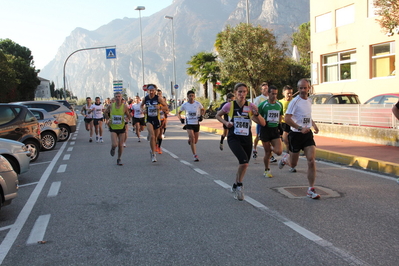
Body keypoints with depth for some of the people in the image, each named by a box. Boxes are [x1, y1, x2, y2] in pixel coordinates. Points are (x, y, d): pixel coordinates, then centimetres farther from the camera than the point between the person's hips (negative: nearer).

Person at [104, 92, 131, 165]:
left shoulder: (124, 106, -6)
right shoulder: (110, 106, -3)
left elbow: (128, 116, 5)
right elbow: (105, 113, 16)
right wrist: (109, 119, 3)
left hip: (121, 128, 1)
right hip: (113, 128, 0)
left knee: (120, 145, 5)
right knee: (114, 144, -14)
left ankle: (119, 159, 24)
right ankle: (112, 148, 23)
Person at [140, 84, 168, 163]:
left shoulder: (158, 98, -7)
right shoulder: (145, 98, -1)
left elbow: (166, 107, -4)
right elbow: (141, 105, 19)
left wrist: (160, 107, -23)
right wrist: (142, 110, -3)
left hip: (156, 119, 1)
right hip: (149, 120, -1)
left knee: (155, 137, 14)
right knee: (152, 136, -21)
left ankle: (152, 151, 39)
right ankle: (153, 153, -15)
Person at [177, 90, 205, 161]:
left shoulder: (198, 104, -5)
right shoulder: (185, 105, -4)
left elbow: (203, 110, 15)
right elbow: (179, 113, 10)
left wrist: (201, 116, -3)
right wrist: (181, 119, -7)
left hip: (196, 123, 2)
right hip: (189, 124, -2)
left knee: (195, 141, 10)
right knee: (192, 138, -18)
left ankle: (190, 140, 48)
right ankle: (195, 155, -14)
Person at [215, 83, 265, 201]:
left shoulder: (251, 106, -1)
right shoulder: (229, 105, -4)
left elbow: (263, 123, -2)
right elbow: (218, 115, 13)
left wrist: (256, 114, -19)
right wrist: (225, 122, -5)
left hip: (247, 139, 3)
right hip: (234, 138, -3)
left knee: (243, 164, 11)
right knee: (244, 161, -23)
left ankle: (235, 187, 35)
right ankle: (239, 185, 1)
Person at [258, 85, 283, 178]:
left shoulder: (279, 105, 7)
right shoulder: (263, 105, -5)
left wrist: (278, 125, 14)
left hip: (275, 130, 3)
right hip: (265, 129, -3)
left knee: (279, 151, -12)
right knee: (267, 153, 3)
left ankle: (273, 147, 25)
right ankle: (267, 170, 24)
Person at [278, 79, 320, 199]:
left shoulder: (309, 101, 11)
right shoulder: (295, 101, -11)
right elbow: (287, 118, -18)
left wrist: (314, 125, 16)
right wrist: (300, 128, -25)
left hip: (308, 134, 5)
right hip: (296, 134, -5)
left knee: (311, 160, -10)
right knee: (293, 164, 7)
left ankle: (311, 189, -2)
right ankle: (285, 159, 44)